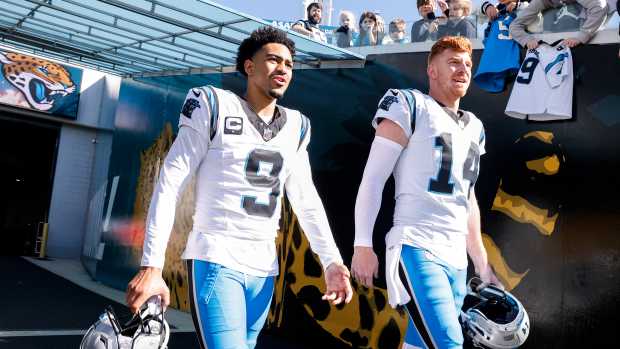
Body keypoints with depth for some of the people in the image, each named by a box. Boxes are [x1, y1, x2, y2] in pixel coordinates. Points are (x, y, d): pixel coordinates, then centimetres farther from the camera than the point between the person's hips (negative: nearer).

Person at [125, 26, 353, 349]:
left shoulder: (296, 126, 9)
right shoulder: (214, 106, -5)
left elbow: (306, 199, 12)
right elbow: (169, 185, -8)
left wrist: (331, 261, 1)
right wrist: (152, 265, -14)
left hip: (264, 268, 5)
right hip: (215, 259, -5)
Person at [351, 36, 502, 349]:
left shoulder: (474, 127, 20)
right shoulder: (410, 107, -2)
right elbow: (372, 179, -7)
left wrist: (482, 263, 21)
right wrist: (363, 245, -15)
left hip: (457, 258, 7)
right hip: (417, 249, -7)